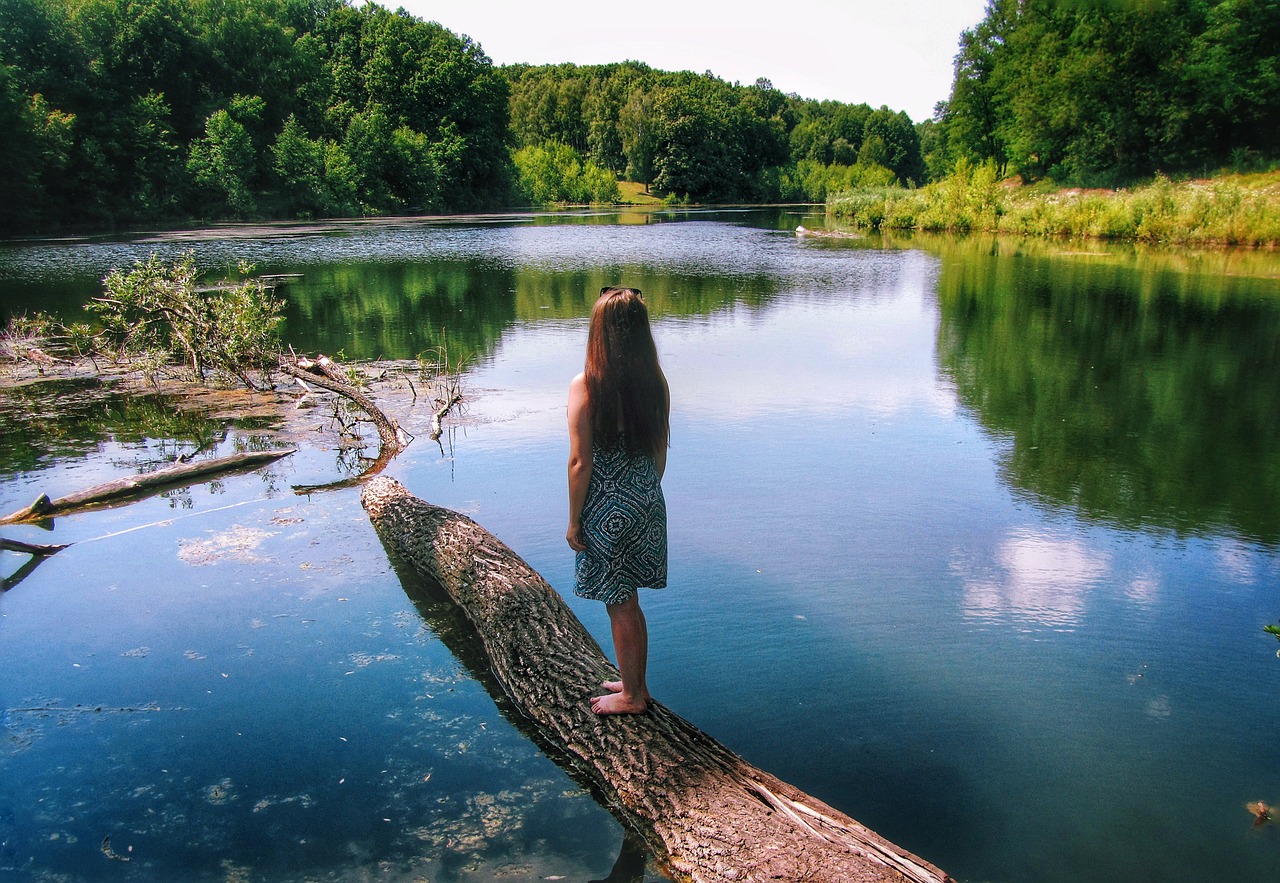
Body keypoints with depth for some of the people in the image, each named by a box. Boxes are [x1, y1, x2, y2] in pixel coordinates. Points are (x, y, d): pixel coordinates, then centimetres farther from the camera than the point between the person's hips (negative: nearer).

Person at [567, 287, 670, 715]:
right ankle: (636, 684, 36)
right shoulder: (656, 383, -3)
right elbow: (659, 453, 6)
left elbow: (580, 463, -17)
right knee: (628, 602, 21)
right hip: (647, 503, 6)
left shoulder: (585, 387, -18)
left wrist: (573, 521, -6)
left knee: (620, 606, 10)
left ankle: (631, 695, 25)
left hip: (606, 509, -5)